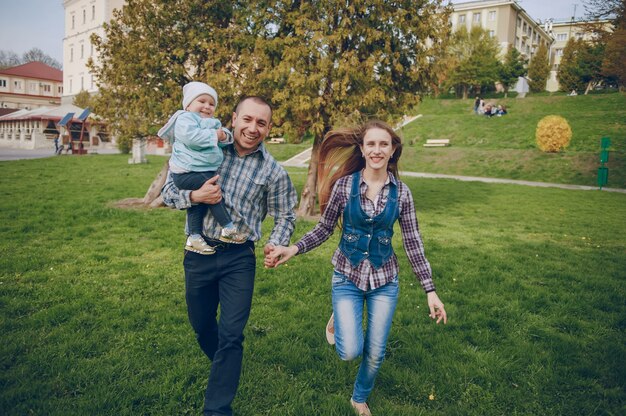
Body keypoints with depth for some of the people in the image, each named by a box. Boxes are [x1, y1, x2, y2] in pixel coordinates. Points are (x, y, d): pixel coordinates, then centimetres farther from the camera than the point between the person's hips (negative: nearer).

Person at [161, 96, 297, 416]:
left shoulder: (273, 171, -3)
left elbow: (285, 215, 5)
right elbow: (168, 191, -1)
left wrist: (276, 243, -14)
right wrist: (194, 196, -21)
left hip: (239, 259, -2)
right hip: (198, 253, 2)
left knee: (231, 335, 0)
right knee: (201, 326, 18)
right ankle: (225, 370, 48)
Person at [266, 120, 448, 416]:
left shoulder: (401, 192, -5)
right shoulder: (344, 185, -9)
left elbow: (413, 243, -3)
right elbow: (324, 228, -1)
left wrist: (431, 291, -4)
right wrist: (293, 250, -17)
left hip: (384, 280, 2)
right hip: (347, 276, -1)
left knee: (375, 354, 10)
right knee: (350, 352, -12)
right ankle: (339, 319, 24)